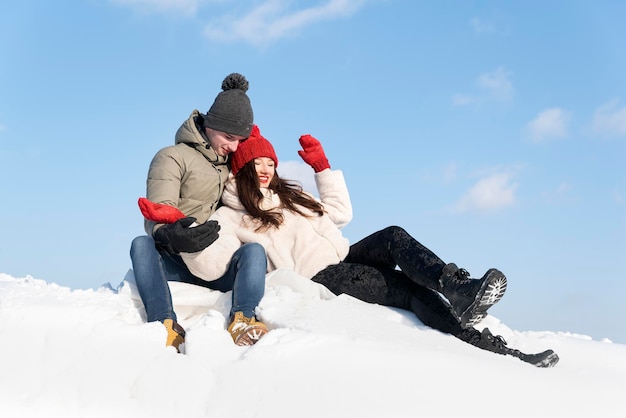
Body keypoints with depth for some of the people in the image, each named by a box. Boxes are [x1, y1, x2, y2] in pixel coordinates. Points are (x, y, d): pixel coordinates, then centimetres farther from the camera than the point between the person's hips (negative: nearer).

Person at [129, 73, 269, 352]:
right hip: (174, 263, -3)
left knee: (254, 250, -25)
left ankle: (242, 321, -49)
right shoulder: (173, 157, 2)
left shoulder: (232, 164, 19)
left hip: (217, 266, 3)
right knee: (142, 245, -32)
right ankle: (166, 326, -51)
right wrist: (170, 234, -37)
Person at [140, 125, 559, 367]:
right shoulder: (230, 217, 1)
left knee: (394, 236, -23)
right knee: (410, 291, -23)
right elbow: (210, 265, -16)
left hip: (345, 258, 7)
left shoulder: (291, 194, 23)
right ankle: (489, 347, -30)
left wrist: (323, 166, 22)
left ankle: (460, 290, -37)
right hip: (320, 279, -7)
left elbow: (340, 212, 27)